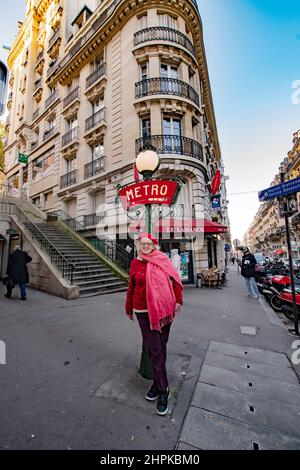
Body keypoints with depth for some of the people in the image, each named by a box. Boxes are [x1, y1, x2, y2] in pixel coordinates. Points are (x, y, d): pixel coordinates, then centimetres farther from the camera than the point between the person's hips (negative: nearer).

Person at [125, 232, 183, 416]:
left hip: (163, 308, 0)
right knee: (154, 349, 5)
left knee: (161, 346, 15)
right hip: (144, 311, 0)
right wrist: (129, 308, 15)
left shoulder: (162, 259, -4)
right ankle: (163, 389, 26)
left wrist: (178, 300, -5)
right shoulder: (135, 263, 0)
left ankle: (158, 382, 38)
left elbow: (175, 278, -2)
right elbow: (131, 287, 8)